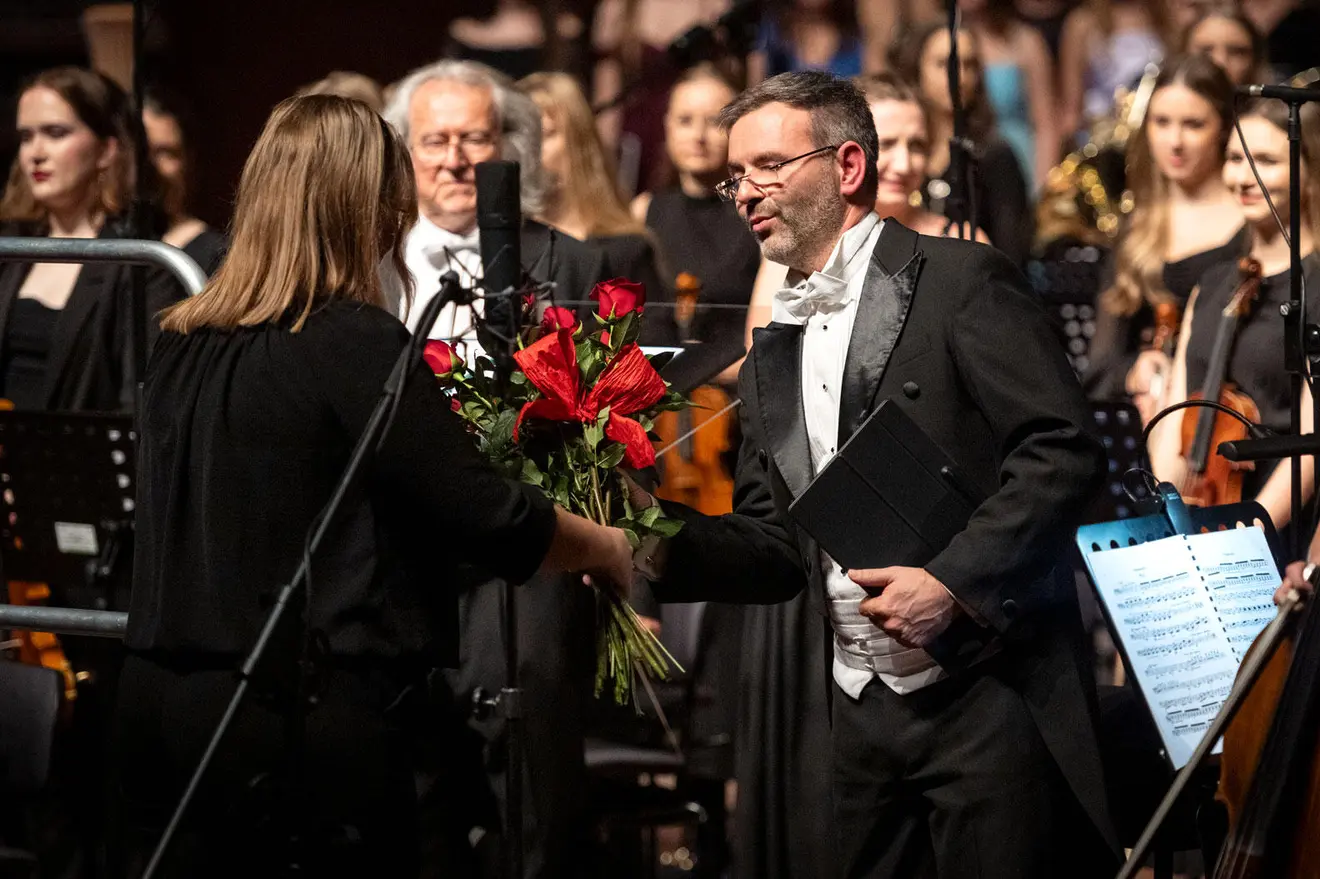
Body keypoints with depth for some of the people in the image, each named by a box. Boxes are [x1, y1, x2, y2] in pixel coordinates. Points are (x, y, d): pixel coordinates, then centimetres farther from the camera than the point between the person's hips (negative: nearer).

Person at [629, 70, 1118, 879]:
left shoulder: (959, 282, -4)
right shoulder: (774, 356, 18)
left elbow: (1064, 450, -12)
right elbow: (778, 547, 16)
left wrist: (953, 579, -19)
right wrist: (664, 542, -2)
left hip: (987, 694, -7)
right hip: (864, 714, 7)